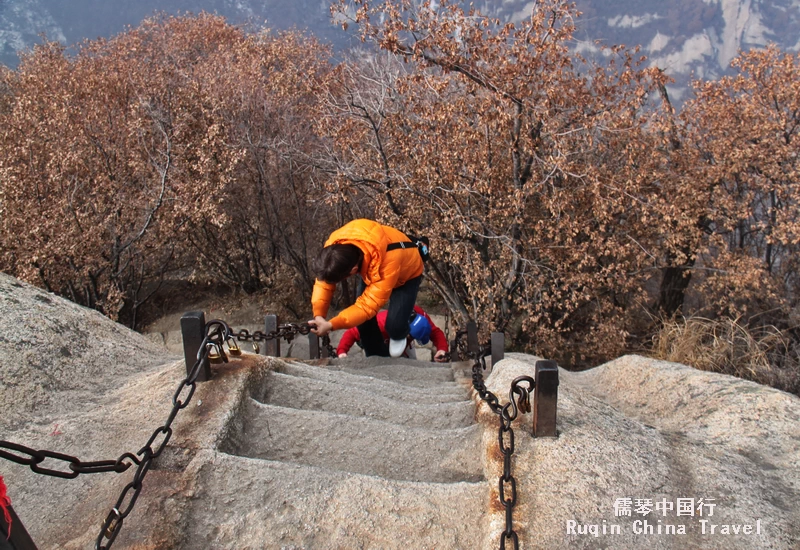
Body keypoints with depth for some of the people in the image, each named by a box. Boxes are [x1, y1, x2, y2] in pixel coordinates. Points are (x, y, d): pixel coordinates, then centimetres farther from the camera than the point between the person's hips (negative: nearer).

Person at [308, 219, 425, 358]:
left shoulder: (387, 262, -49)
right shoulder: (334, 244, -34)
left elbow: (369, 304, -42)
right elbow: (324, 280, -22)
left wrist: (331, 325, -46)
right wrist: (318, 315, -35)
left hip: (407, 273, -5)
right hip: (370, 269, 5)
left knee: (394, 325, -20)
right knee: (364, 323, -9)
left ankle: (399, 336, 18)